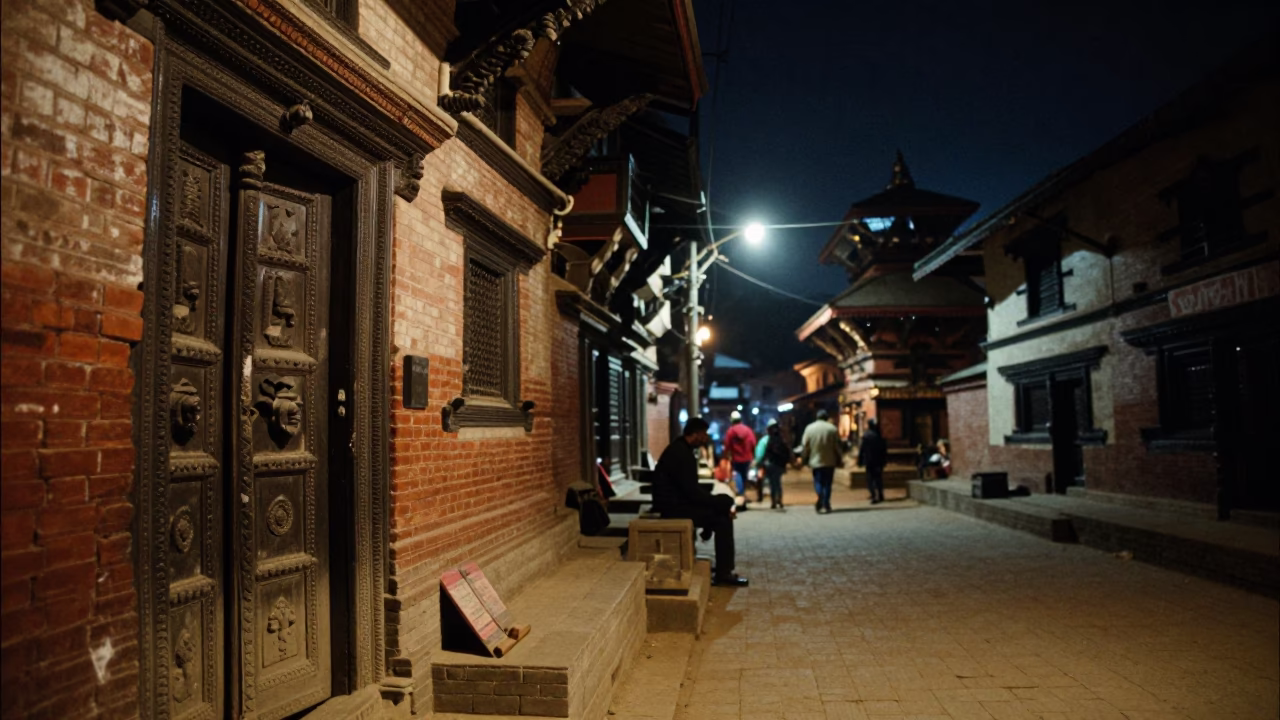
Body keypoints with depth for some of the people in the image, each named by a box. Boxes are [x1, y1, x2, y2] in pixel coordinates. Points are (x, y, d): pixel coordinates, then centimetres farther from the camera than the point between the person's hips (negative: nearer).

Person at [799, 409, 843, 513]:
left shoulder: (809, 428, 0)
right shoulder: (832, 428, -3)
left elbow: (805, 446, 1)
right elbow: (837, 446, 0)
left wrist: (803, 458, 10)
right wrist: (839, 460, 8)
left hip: (815, 461, 1)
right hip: (830, 461, 0)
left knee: (818, 482, 9)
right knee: (827, 483, 6)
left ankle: (820, 503, -8)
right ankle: (826, 505, 5)